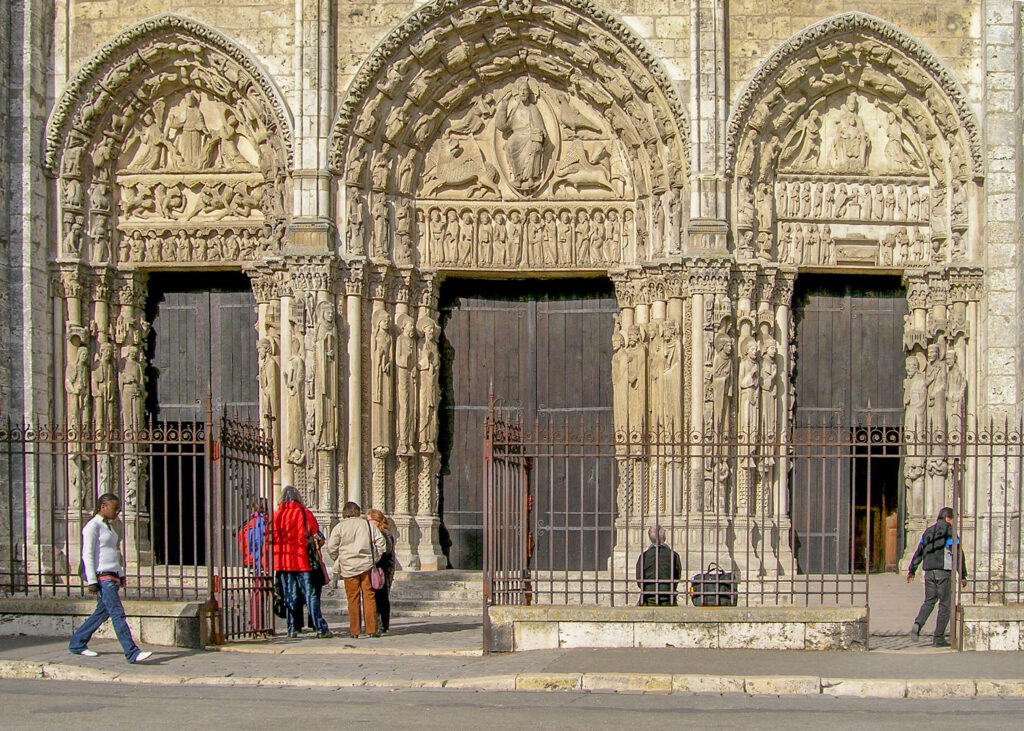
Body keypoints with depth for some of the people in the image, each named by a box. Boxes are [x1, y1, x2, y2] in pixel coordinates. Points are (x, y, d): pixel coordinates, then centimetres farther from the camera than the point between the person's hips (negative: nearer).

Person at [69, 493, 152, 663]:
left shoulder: (108, 526, 18)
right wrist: (91, 581, -18)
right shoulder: (93, 526, -9)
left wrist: (120, 575, 23)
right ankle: (132, 653, -19)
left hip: (112, 576, 10)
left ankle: (77, 643, 26)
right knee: (118, 614, -14)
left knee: (103, 612, 14)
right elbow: (87, 555, -13)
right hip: (102, 576, -10)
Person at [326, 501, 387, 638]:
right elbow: (380, 543, 4)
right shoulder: (368, 525, 6)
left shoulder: (340, 527, 0)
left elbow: (331, 547, -3)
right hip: (367, 565, 1)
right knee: (369, 597, 3)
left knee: (353, 599, 3)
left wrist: (338, 560, 13)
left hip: (348, 568, -1)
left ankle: (354, 631, 3)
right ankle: (372, 629, 0)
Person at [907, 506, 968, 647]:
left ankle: (917, 625, -11)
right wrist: (963, 576, -4)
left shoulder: (928, 531, 14)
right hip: (944, 571, -5)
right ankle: (939, 638, 1)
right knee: (945, 604, 2)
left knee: (929, 601, 14)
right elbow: (958, 555, -7)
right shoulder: (950, 532, -3)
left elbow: (919, 553, 13)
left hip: (929, 571, 5)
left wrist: (911, 570, 18)